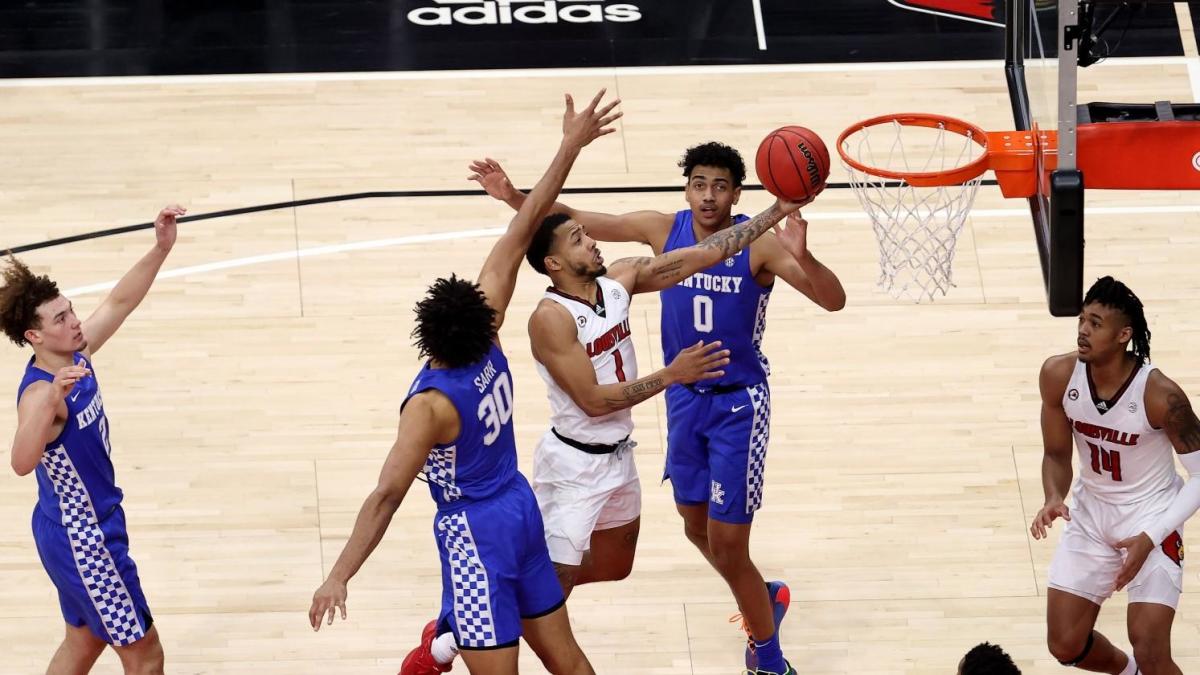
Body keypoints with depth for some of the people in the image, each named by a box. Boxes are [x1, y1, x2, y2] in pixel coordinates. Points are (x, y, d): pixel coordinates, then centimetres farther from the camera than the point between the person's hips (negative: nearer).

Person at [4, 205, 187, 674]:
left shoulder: (76, 356, -3)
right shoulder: (39, 392, -29)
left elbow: (120, 302, 9)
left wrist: (161, 248, -4)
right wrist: (52, 399, -60)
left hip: (89, 525, 9)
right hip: (81, 538, -9)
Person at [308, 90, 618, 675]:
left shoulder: (429, 406, -25)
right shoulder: (489, 339, -8)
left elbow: (387, 495, -28)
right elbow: (522, 231, -6)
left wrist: (339, 577, -27)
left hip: (473, 533, -8)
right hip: (521, 510, 8)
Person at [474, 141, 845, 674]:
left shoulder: (758, 245, -19)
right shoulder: (664, 230, -7)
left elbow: (833, 300, -27)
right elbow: (577, 221, -1)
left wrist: (801, 255, -46)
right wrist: (514, 198, -14)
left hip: (738, 404, -5)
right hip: (684, 397, 6)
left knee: (727, 545, -6)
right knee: (697, 526, 19)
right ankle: (764, 599, 47)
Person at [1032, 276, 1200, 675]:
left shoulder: (1159, 395, -26)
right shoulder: (1058, 376, -15)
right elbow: (1057, 454, 1)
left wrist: (1150, 538, -24)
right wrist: (1054, 499, -21)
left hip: (1151, 516, -4)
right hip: (1091, 512, 4)